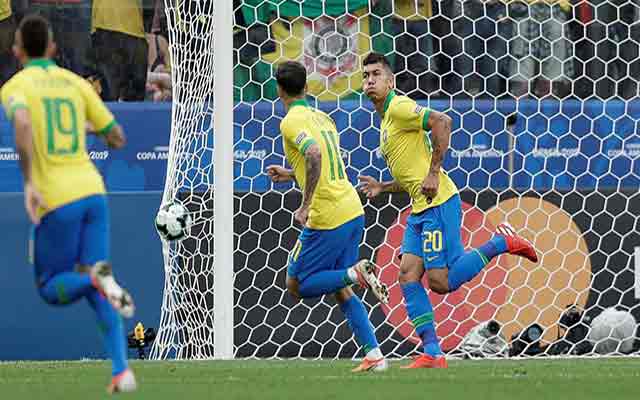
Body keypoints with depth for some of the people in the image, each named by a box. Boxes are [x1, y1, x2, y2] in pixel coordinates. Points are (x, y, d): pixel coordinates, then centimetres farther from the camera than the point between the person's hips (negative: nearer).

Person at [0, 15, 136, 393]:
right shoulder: (76, 82, 13)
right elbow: (118, 138, 15)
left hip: (56, 200, -4)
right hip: (92, 190, 4)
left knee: (52, 289, 11)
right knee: (94, 289, 9)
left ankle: (97, 276, -23)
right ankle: (122, 371, -10)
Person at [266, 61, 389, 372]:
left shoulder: (291, 122, -11)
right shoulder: (322, 117, 16)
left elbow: (314, 155, -29)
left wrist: (305, 206, -25)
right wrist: (290, 175, 34)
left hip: (327, 218, -8)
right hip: (352, 210, 8)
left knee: (297, 285, 4)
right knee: (341, 292, 14)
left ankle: (356, 273, -15)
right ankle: (374, 355, 4)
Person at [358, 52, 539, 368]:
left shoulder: (399, 107, -8)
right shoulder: (386, 120, 22)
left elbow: (441, 122, -24)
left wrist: (434, 173, -22)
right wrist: (381, 188, 16)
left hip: (438, 204, -10)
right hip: (420, 209, 10)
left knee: (441, 282, -12)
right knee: (408, 277, 0)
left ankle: (501, 242, 2)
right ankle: (432, 354, -2)